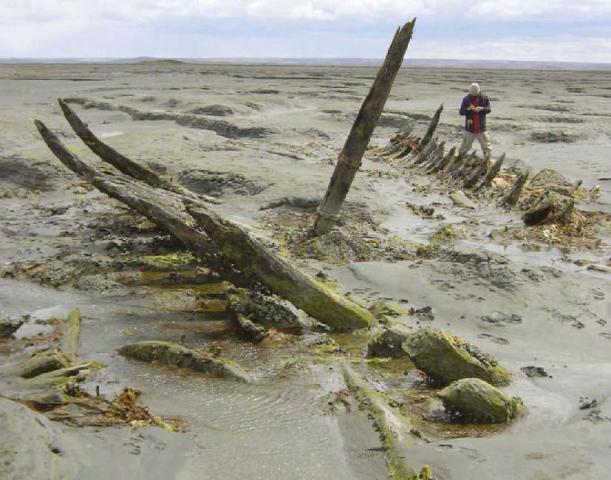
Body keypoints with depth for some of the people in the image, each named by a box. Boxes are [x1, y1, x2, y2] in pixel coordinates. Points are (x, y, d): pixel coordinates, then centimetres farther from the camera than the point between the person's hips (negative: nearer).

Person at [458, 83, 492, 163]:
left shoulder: (484, 98, -2)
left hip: (481, 128, 0)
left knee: (486, 145, 2)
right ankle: (459, 157, 28)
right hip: (469, 128, 0)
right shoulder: (466, 99, -3)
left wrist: (482, 109, -21)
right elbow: (461, 112, -5)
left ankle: (489, 159, 12)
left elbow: (489, 109, 0)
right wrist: (468, 109, -24)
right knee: (465, 145, 10)